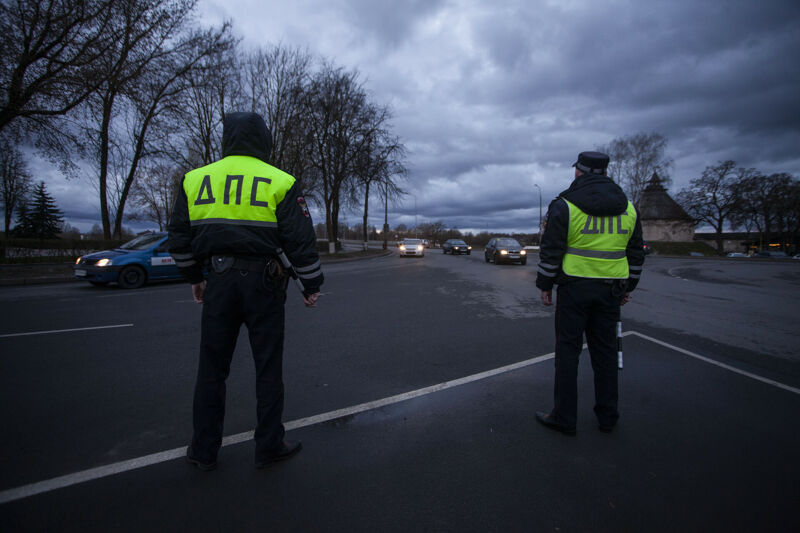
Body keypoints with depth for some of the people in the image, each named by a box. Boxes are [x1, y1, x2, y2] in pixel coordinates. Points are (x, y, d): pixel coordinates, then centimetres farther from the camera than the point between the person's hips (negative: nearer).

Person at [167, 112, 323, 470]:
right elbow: (301, 240, -6)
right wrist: (312, 285, 3)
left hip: (219, 281, 3)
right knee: (268, 369, 9)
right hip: (263, 282, -3)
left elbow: (179, 238, 12)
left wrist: (193, 277, 25)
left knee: (212, 369, 15)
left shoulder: (195, 179, 7)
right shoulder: (279, 182, -4)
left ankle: (204, 451, 28)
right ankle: (269, 446, 22)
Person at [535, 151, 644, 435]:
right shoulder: (628, 208, 8)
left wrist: (545, 285, 1)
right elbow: (636, 254, 14)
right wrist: (629, 287, 23)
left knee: (567, 350, 3)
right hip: (611, 290, 5)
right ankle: (607, 416, 25)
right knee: (605, 351, 14)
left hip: (574, 288, -4)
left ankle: (564, 417, 11)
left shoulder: (564, 206, -8)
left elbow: (550, 252, -8)